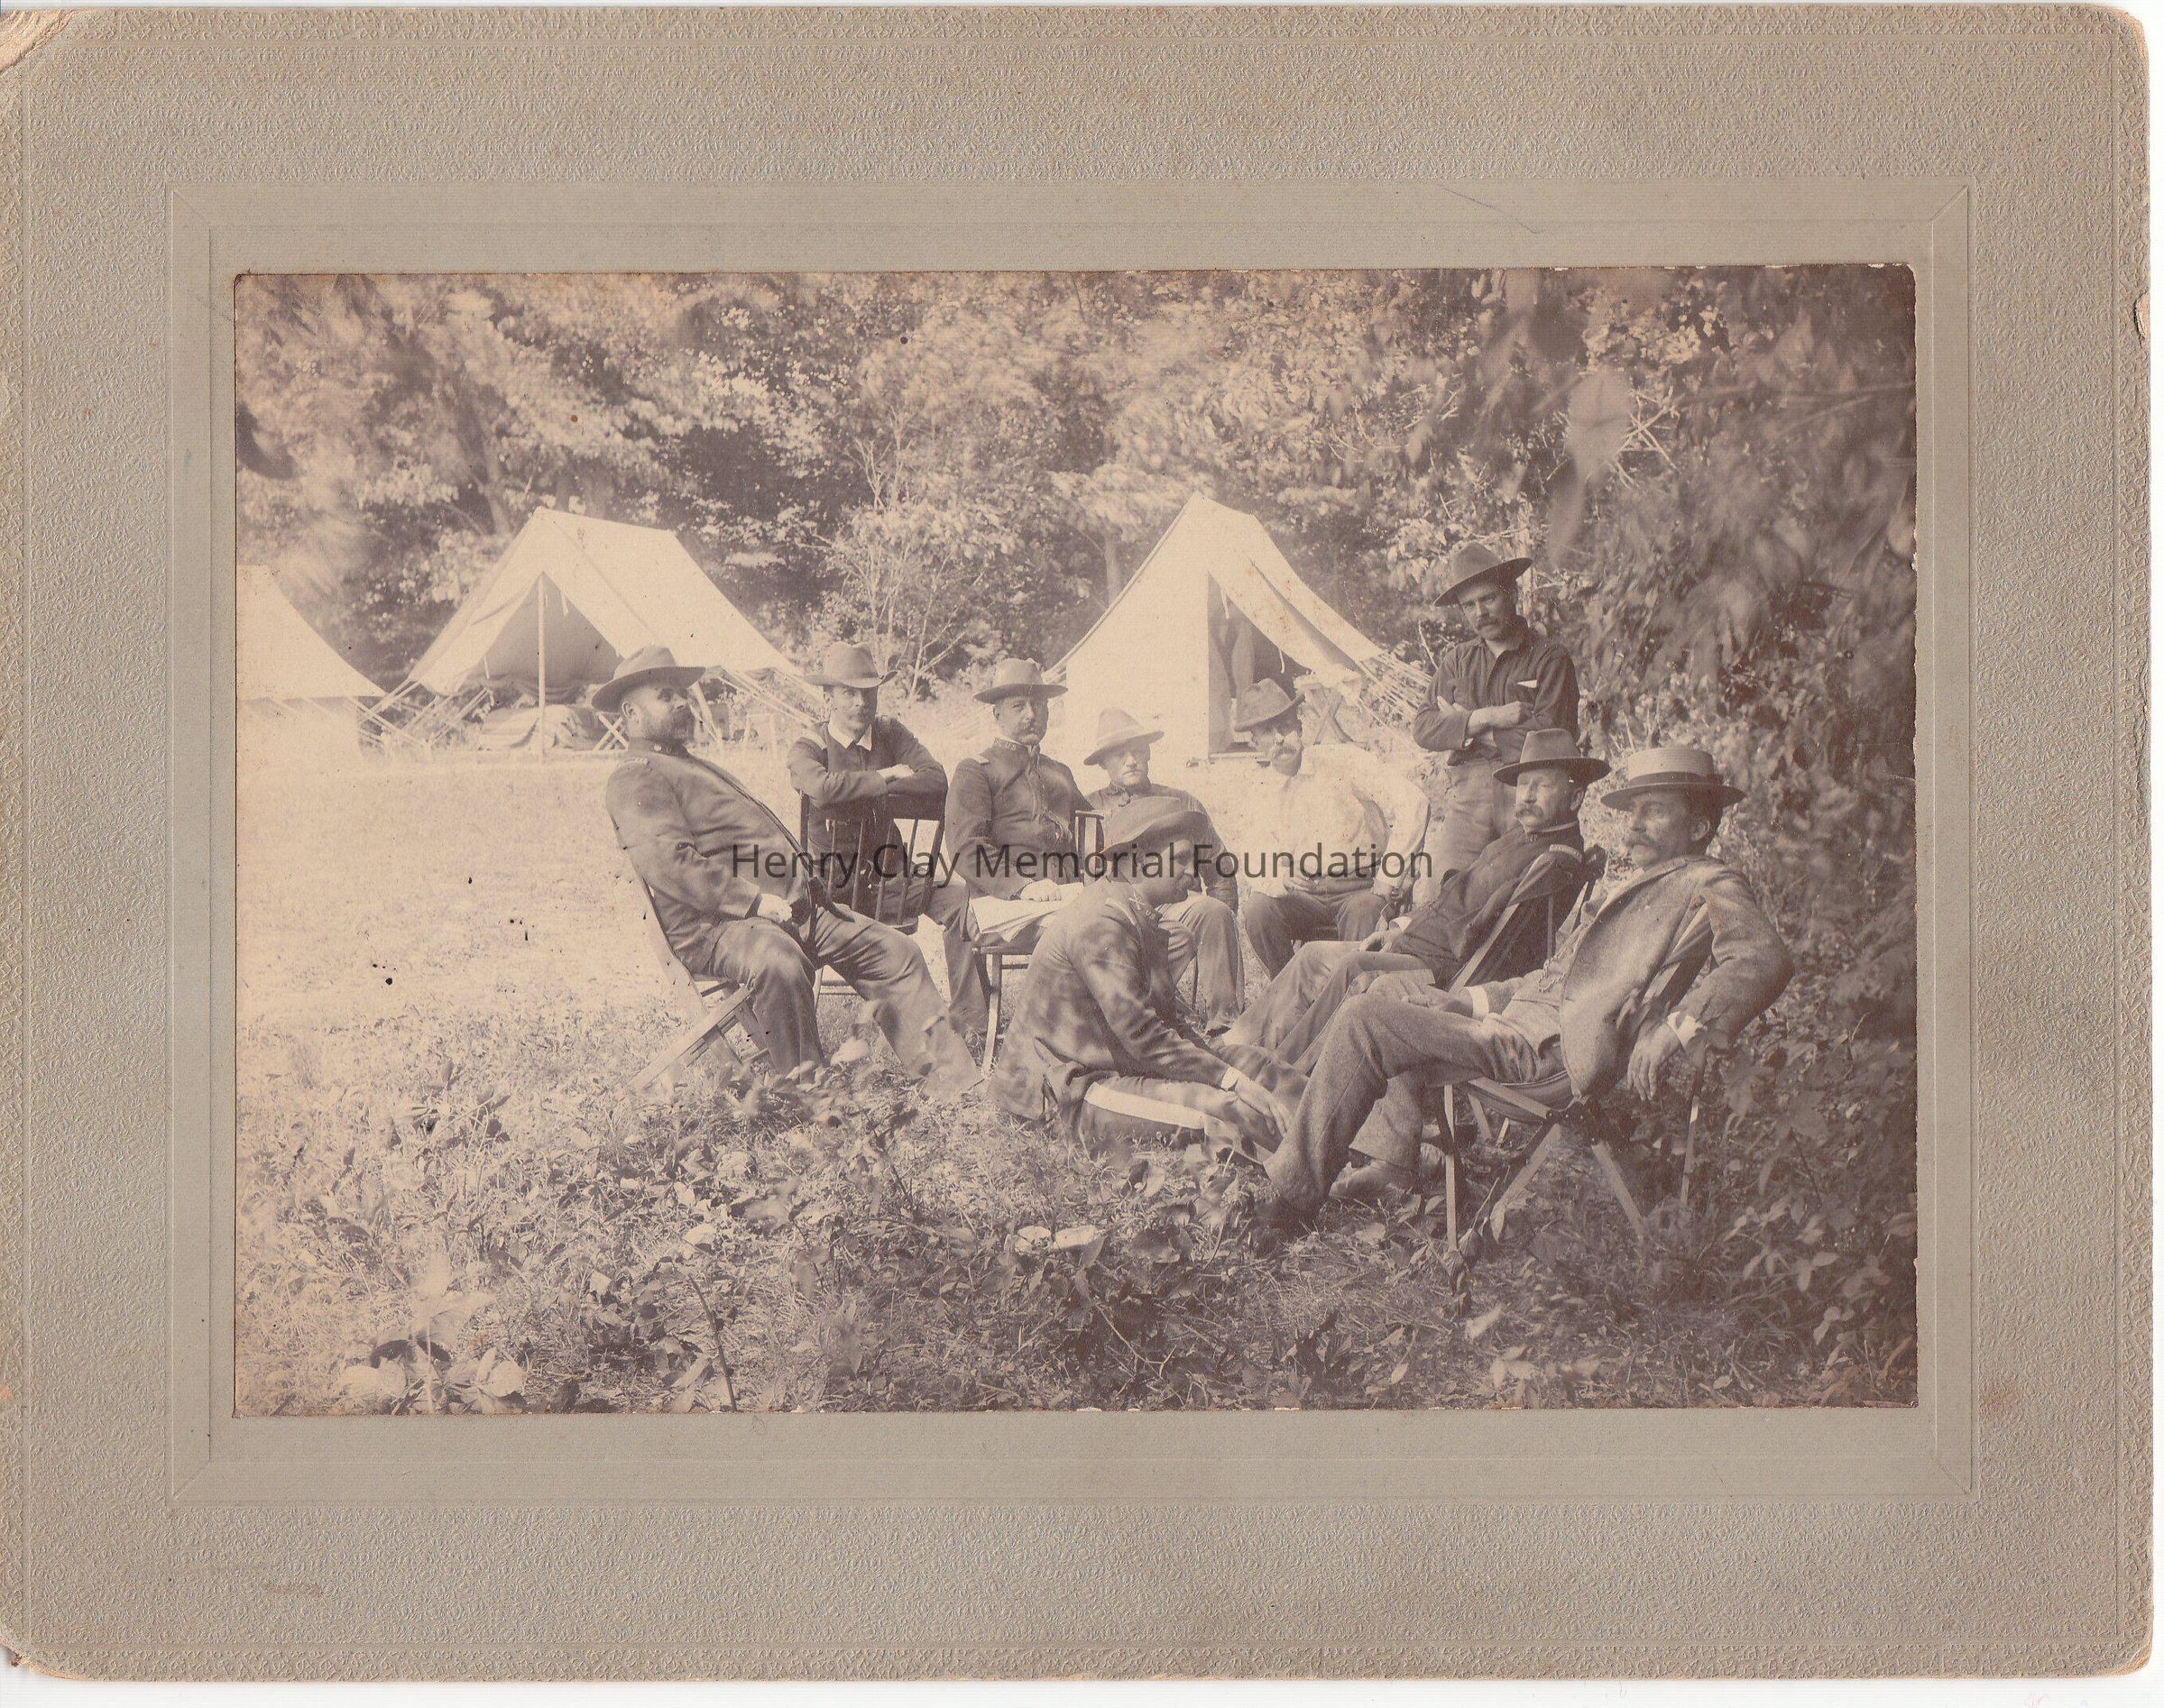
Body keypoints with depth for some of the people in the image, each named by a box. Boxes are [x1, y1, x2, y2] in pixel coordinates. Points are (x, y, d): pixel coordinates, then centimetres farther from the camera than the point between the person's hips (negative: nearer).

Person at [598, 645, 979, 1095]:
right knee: (779, 964, -41)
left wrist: (804, 886, 12)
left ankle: (956, 1082, 4)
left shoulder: (694, 767, 31)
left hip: (789, 907, 10)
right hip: (714, 927, -10)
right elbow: (670, 864, -18)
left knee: (892, 950, 4)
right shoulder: (636, 777, -2)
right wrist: (755, 901, -22)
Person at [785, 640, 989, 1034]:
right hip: (833, 881, -4)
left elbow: (937, 785, -7)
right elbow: (822, 787, -26)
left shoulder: (890, 735, 9)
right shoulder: (808, 747, -1)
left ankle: (968, 1018, -13)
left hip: (890, 873, 4)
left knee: (960, 898, -18)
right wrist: (883, 778, -15)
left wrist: (861, 792, -13)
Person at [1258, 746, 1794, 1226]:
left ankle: (1288, 1195, -9)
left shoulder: (1707, 885, -5)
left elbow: (1765, 957, -25)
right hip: (1522, 1016, 10)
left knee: (1363, 1022, -14)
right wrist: (1481, 998, 17)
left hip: (1550, 1050, -10)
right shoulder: (1632, 882, 25)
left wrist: (1677, 1028, -32)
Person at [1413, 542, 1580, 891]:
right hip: (1466, 796, 3)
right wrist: (1485, 719, -8)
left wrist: (1468, 726, 0)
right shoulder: (1456, 661, 20)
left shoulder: (1550, 658, 6)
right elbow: (1423, 728, 8)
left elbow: (1550, 736, -6)